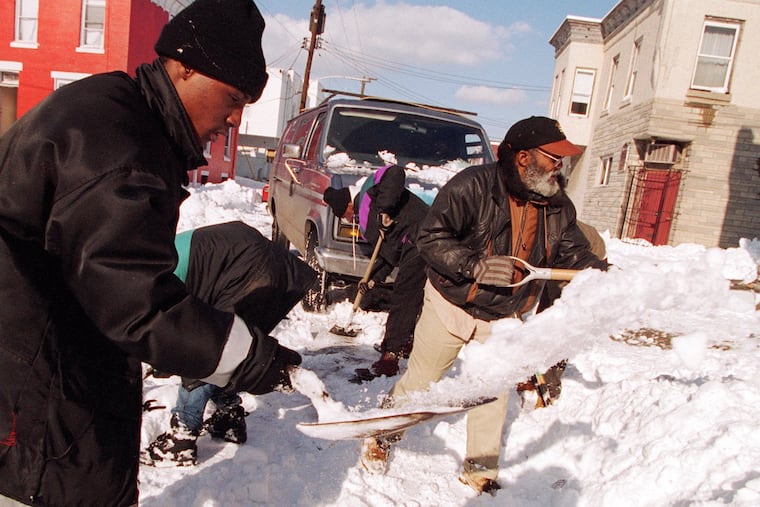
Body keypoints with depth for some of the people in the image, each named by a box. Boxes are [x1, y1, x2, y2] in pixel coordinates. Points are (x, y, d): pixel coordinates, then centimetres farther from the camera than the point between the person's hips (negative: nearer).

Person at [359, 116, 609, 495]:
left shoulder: (557, 207, -2)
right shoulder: (472, 186, -22)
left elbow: (574, 252, 5)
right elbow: (430, 238, -24)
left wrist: (601, 272, -14)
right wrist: (475, 266, -35)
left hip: (505, 317, 5)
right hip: (451, 305, -4)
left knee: (493, 393, 14)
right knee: (419, 380, 11)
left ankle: (481, 469, 35)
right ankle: (382, 438, 37)